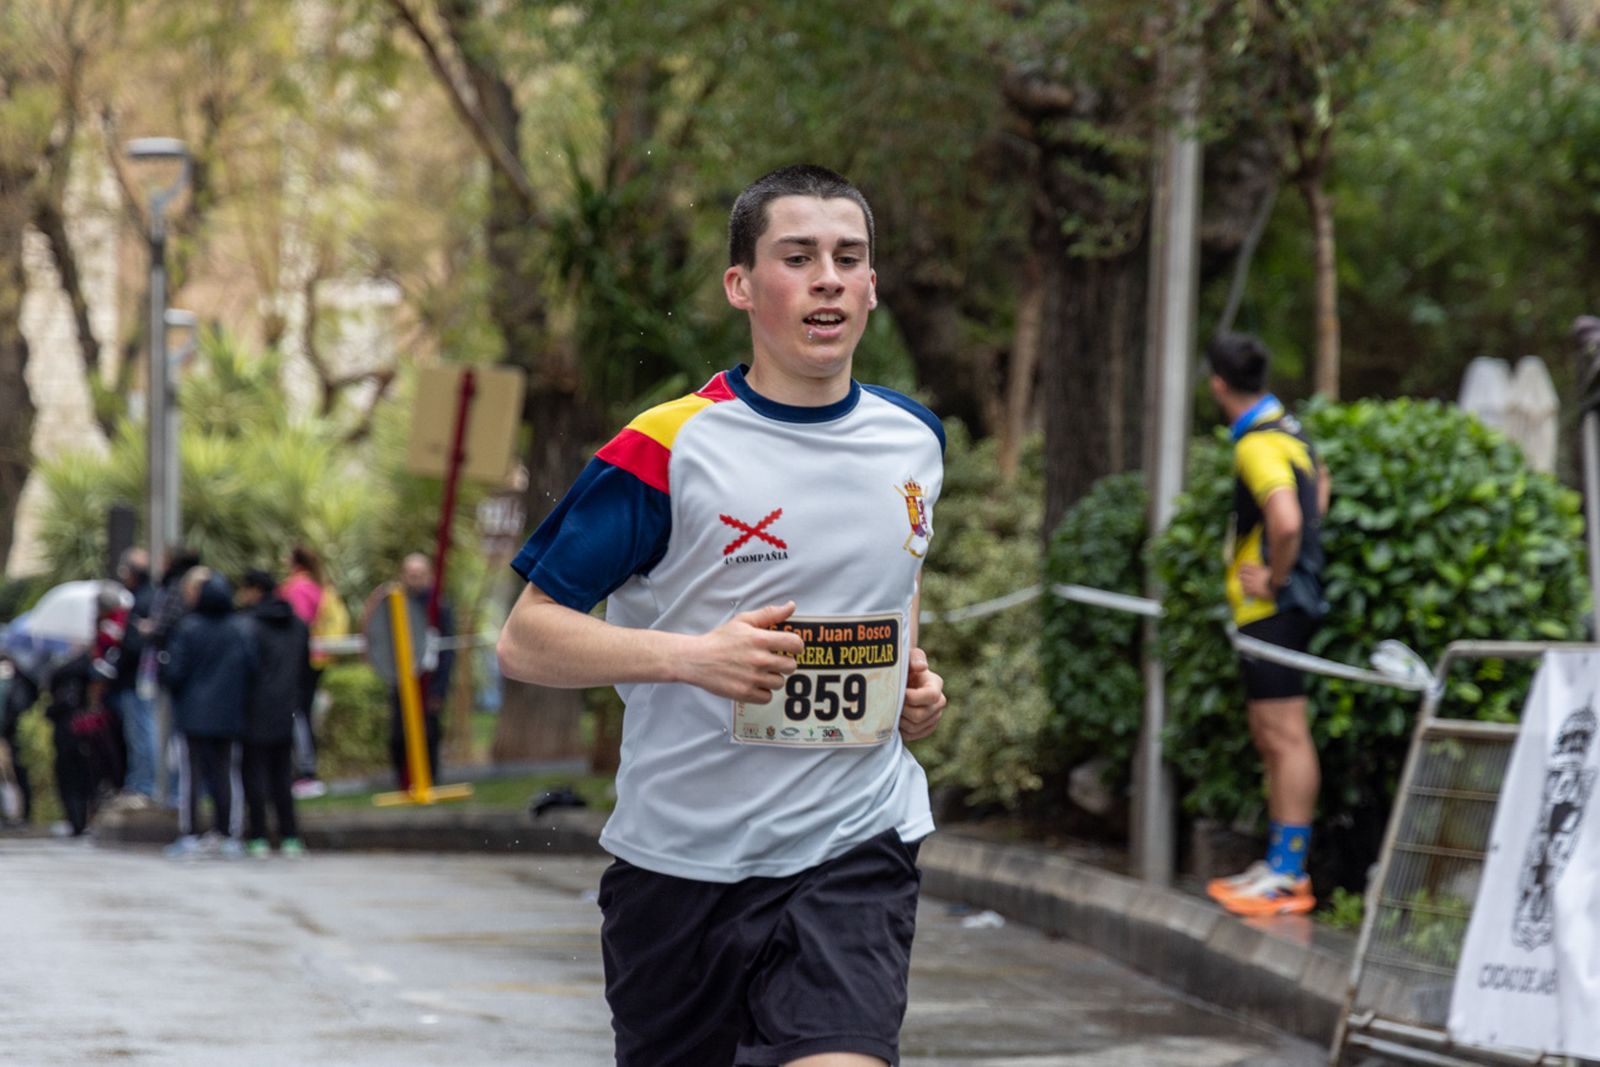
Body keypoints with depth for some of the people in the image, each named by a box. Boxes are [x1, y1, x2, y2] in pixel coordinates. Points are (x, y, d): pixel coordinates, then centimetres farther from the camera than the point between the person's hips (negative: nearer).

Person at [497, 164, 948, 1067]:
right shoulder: (667, 450, -9)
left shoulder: (914, 440, 7)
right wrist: (692, 656, -22)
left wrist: (915, 684, 9)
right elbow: (525, 641, -8)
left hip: (856, 850, 2)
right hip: (681, 852, -2)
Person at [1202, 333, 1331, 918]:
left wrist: (1274, 578, -18)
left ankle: (1288, 876, -8)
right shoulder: (1286, 429, 13)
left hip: (1272, 608, -10)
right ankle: (1278, 862, 21)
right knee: (1270, 738, 15)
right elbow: (1318, 486, 31)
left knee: (1286, 738, -8)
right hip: (1275, 607, 10)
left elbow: (1286, 521, -33)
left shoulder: (1259, 445, -18)